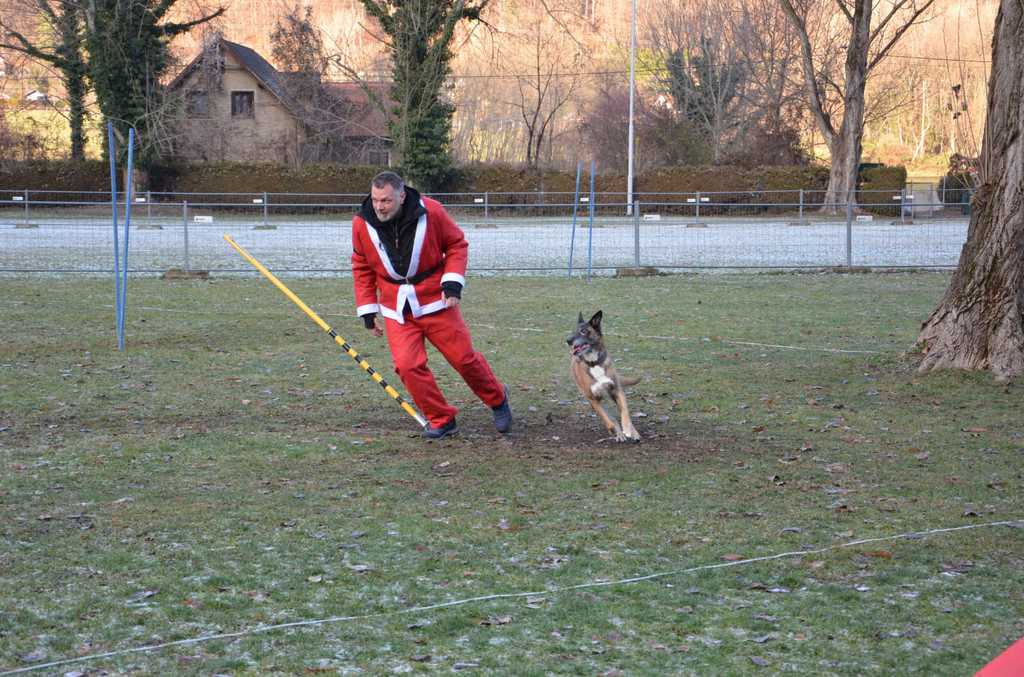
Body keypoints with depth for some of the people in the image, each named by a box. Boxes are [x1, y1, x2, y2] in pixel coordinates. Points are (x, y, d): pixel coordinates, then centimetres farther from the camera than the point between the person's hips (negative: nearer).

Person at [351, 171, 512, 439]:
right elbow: (362, 268, 6)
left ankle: (498, 399, 32)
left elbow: (457, 244, -1)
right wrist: (367, 309, 4)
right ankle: (441, 420, 8)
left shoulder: (430, 212, -15)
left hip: (436, 301, -2)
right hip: (397, 311, 2)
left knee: (463, 357, 3)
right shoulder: (362, 224, -9)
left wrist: (453, 281, -12)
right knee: (407, 365, -12)